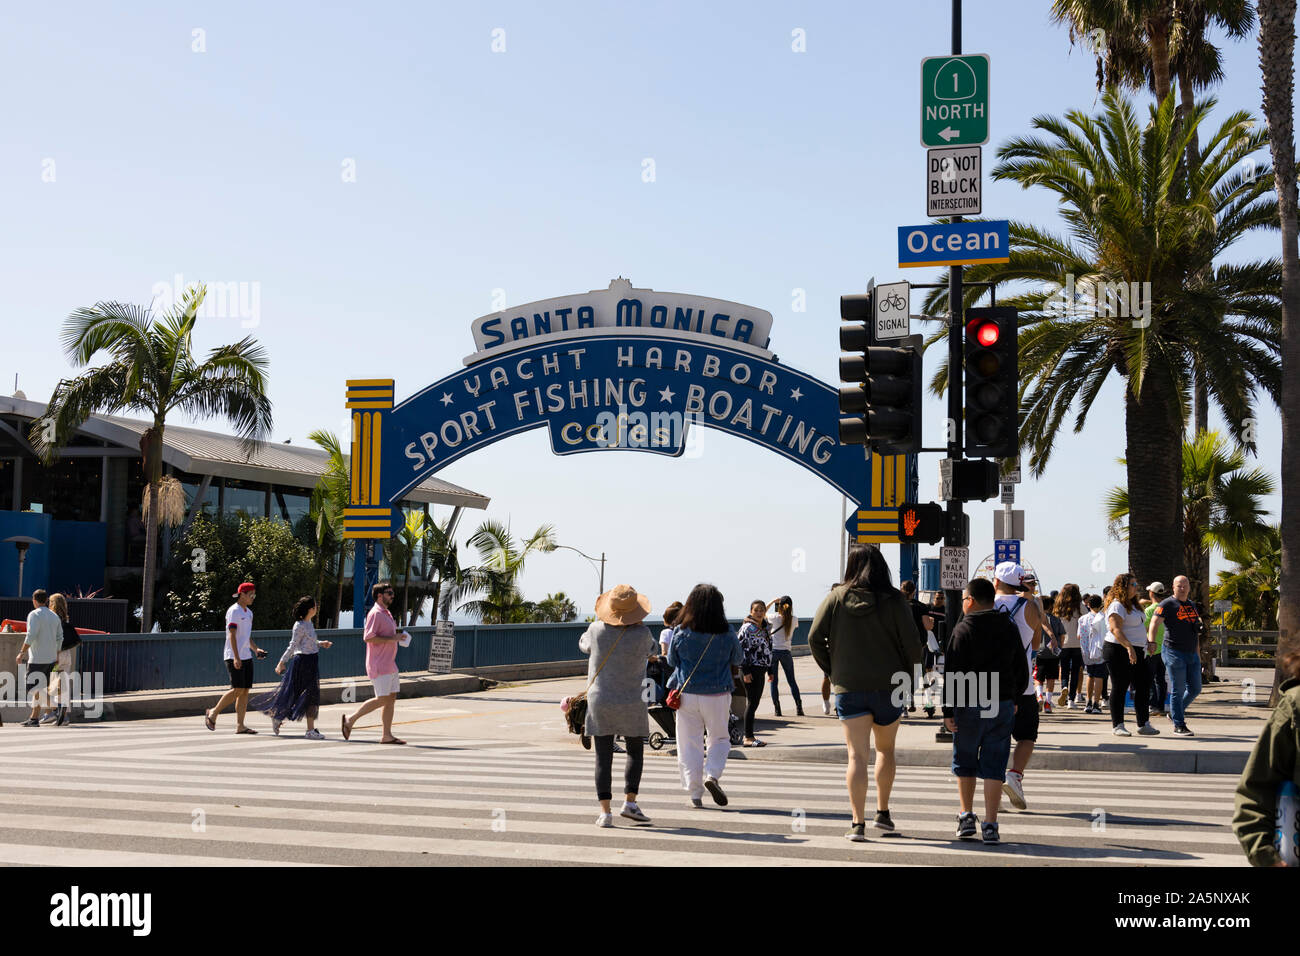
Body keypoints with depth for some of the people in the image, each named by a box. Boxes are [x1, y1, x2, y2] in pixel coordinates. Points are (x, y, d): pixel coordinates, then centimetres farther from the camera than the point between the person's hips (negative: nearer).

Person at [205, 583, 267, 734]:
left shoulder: (248, 612, 18)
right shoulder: (234, 611, -9)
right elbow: (232, 635, -16)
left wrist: (255, 649, 12)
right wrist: (236, 657, -22)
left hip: (246, 656, 9)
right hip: (234, 657, -9)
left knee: (245, 690, 3)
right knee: (238, 689, -12)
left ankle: (240, 725, 3)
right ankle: (213, 713, 4)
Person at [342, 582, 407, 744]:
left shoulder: (387, 613, 19)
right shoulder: (375, 613, -13)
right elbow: (368, 637, -21)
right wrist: (392, 639, -21)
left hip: (389, 664, 10)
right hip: (379, 665, -10)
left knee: (392, 698, 6)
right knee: (382, 699, -10)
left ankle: (387, 735, 8)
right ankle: (350, 720, 0)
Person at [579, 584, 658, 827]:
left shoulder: (597, 629, -8)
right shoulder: (641, 633, -14)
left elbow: (583, 645, 15)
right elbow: (650, 651, 9)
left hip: (599, 701, 2)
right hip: (631, 702, -1)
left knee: (603, 757, 4)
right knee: (636, 752, 16)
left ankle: (605, 812, 0)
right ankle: (629, 802, 5)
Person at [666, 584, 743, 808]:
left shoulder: (680, 633, -8)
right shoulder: (726, 633, -8)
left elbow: (671, 661, 5)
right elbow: (738, 659, 8)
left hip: (687, 694, 0)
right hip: (717, 694, 0)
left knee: (689, 744, 9)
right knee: (720, 740, 17)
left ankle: (695, 793, 8)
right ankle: (711, 775, -7)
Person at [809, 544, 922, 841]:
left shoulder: (836, 597, -2)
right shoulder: (893, 599, -5)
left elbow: (815, 638, -3)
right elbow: (912, 642, -8)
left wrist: (832, 670, 9)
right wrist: (905, 673, 9)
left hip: (848, 686, 0)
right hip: (889, 685, 0)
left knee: (857, 755, -1)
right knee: (886, 750, 20)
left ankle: (858, 823, -8)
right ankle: (883, 813, 25)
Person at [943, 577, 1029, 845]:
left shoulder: (963, 629, -8)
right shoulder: (1010, 629, 7)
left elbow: (952, 673, -11)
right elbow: (1022, 671, 14)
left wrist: (948, 710, -8)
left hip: (969, 705, -3)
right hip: (1003, 705, 3)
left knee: (964, 762, 13)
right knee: (994, 765, 3)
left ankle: (966, 816, 13)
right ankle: (990, 825, 0)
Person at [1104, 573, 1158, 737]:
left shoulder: (1132, 605, 18)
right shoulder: (1117, 606, -13)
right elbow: (1115, 629, -25)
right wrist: (1129, 647, -35)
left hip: (1136, 652, 9)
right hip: (1119, 652, -9)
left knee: (1143, 688, 5)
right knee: (1119, 688, -3)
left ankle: (1143, 724, 9)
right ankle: (1117, 726, 3)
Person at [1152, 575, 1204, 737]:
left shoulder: (1191, 605, 17)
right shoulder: (1168, 604, -6)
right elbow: (1154, 622, -16)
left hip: (1192, 654, 7)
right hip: (1174, 652, -7)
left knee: (1195, 688, 11)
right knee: (1178, 690, -4)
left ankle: (1175, 713, 30)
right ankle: (1179, 726, 3)